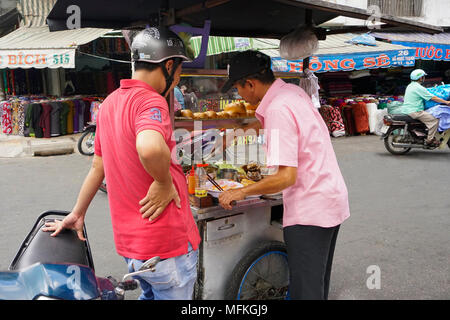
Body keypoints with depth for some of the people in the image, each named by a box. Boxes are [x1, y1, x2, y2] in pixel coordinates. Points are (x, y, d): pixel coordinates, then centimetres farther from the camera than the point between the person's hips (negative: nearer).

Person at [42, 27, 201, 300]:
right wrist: (165, 183, -23)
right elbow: (150, 147, -42)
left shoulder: (110, 103, 9)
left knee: (150, 294, 28)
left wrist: (77, 214, 26)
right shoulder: (151, 101, -19)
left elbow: (98, 166, 18)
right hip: (167, 245, -8)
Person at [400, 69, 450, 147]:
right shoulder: (419, 88, -13)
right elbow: (433, 98, -14)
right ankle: (430, 140, -10)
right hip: (414, 111, -10)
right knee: (434, 120, -12)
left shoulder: (410, 86, 17)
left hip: (406, 110, 10)